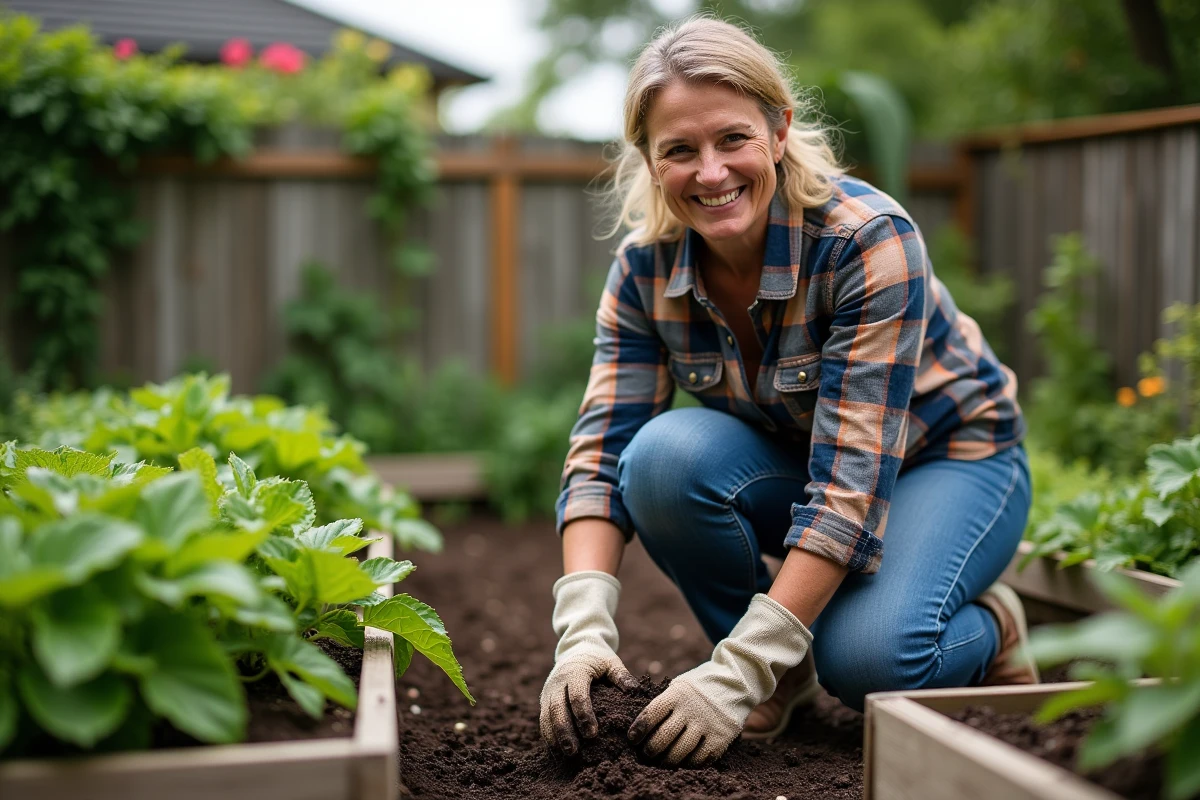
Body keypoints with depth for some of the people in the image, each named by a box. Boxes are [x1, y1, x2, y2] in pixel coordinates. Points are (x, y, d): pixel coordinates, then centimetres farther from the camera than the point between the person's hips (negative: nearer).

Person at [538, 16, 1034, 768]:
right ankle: (784, 668, -4)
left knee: (866, 655, -32)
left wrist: (740, 672, -38)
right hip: (790, 458, 4)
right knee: (665, 456, -29)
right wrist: (585, 632, -35)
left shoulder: (869, 238, -30)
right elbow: (602, 451, -18)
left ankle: (988, 631, 4)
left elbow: (853, 477, -34)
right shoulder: (645, 267, -15)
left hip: (949, 455, -4)